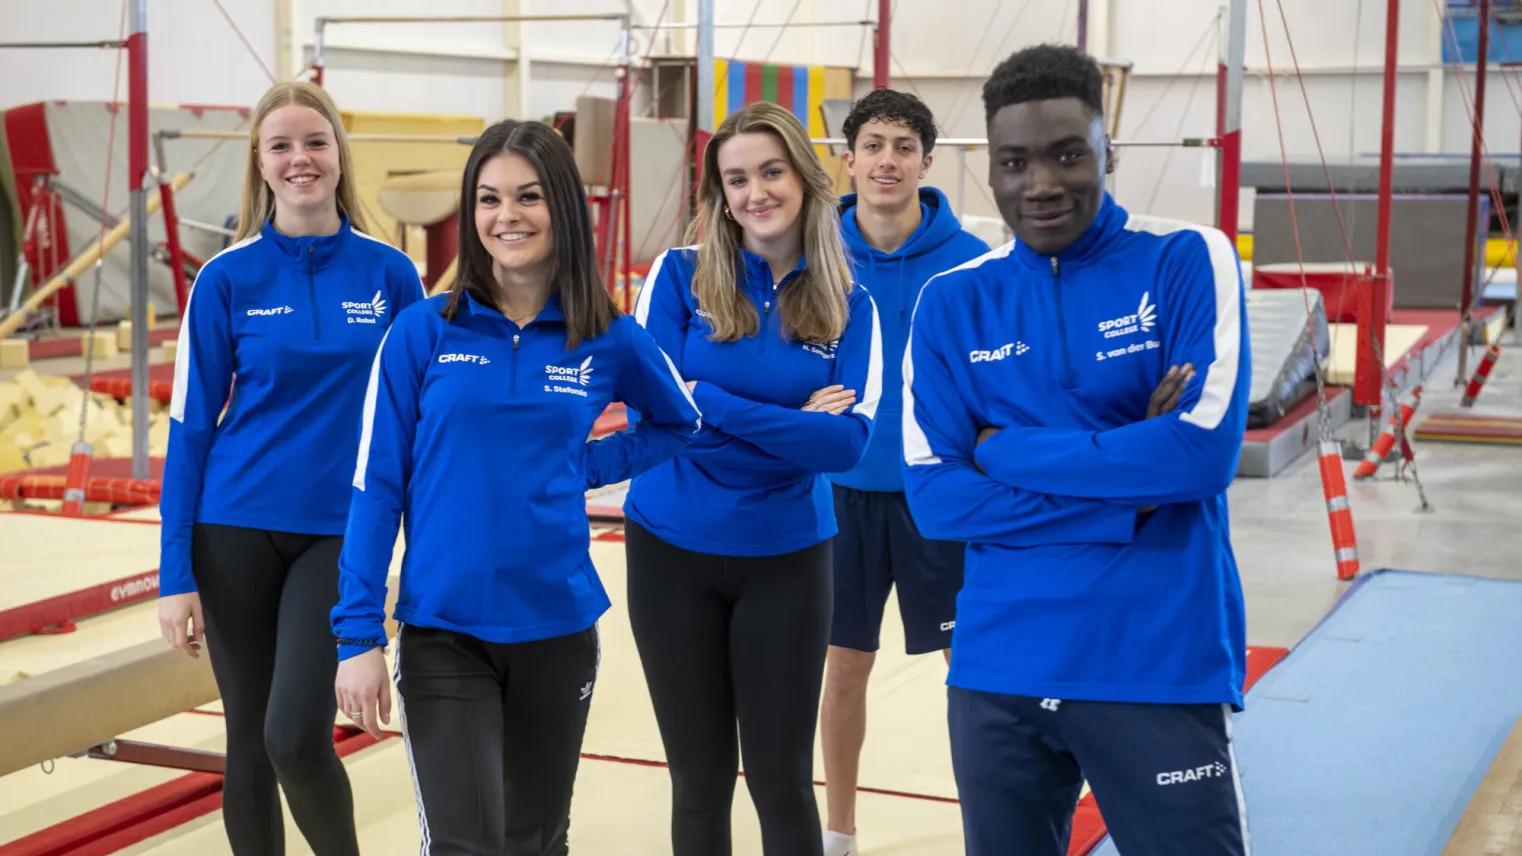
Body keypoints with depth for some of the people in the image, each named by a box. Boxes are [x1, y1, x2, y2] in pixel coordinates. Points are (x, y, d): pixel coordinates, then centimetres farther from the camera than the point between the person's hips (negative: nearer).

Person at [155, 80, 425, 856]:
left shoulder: (389, 274, 0)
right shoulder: (227, 278, -2)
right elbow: (190, 426, -1)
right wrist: (176, 574, -5)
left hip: (338, 534, -1)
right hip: (237, 531, 1)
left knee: (297, 738, -11)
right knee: (249, 739, 9)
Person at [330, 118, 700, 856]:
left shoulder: (608, 340, -1)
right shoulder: (422, 333, -5)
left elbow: (679, 423, 17)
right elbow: (375, 487, -4)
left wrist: (586, 469, 1)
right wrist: (359, 634, -8)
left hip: (559, 628, 2)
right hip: (443, 633, -2)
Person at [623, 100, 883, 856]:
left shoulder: (848, 306, -3)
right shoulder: (680, 275, -5)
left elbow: (847, 442, -14)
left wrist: (712, 403, -19)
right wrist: (793, 422, -15)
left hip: (787, 560, 0)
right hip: (671, 552, 0)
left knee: (782, 779, 8)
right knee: (699, 779, 12)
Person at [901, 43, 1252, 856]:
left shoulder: (1188, 261, -3)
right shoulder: (952, 301, 4)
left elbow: (1205, 450, -15)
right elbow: (933, 496, -5)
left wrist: (1010, 451, -9)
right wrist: (1125, 492, -12)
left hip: (1162, 665, -3)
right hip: (998, 669, 3)